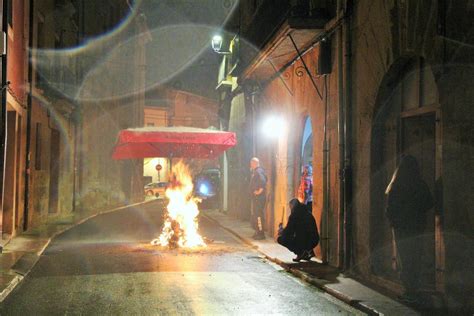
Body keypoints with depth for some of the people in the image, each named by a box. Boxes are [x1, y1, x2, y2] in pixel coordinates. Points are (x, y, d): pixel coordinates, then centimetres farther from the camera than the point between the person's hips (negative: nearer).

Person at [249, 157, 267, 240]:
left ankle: (261, 233, -5)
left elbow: (263, 181, -31)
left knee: (258, 215, -8)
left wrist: (260, 191, -23)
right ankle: (257, 232, 24)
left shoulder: (258, 171, -16)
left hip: (259, 198, -11)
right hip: (255, 197, 11)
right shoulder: (255, 172, 16)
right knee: (255, 215, 16)